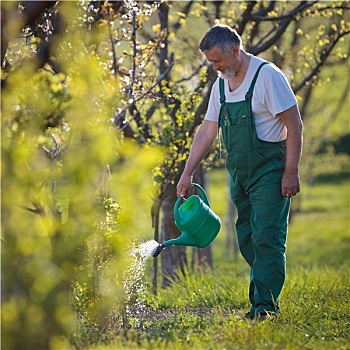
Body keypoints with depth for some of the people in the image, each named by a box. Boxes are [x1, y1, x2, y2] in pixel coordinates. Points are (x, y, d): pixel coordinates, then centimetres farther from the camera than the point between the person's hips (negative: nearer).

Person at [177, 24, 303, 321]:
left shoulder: (268, 76, -12)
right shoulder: (221, 85, 10)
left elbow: (294, 124, -13)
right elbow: (207, 131, 14)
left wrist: (291, 172, -17)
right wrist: (187, 174, 9)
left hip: (269, 173, -8)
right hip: (239, 174, 8)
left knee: (266, 239, -12)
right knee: (247, 241, 8)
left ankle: (266, 307, -12)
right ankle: (260, 301, 13)